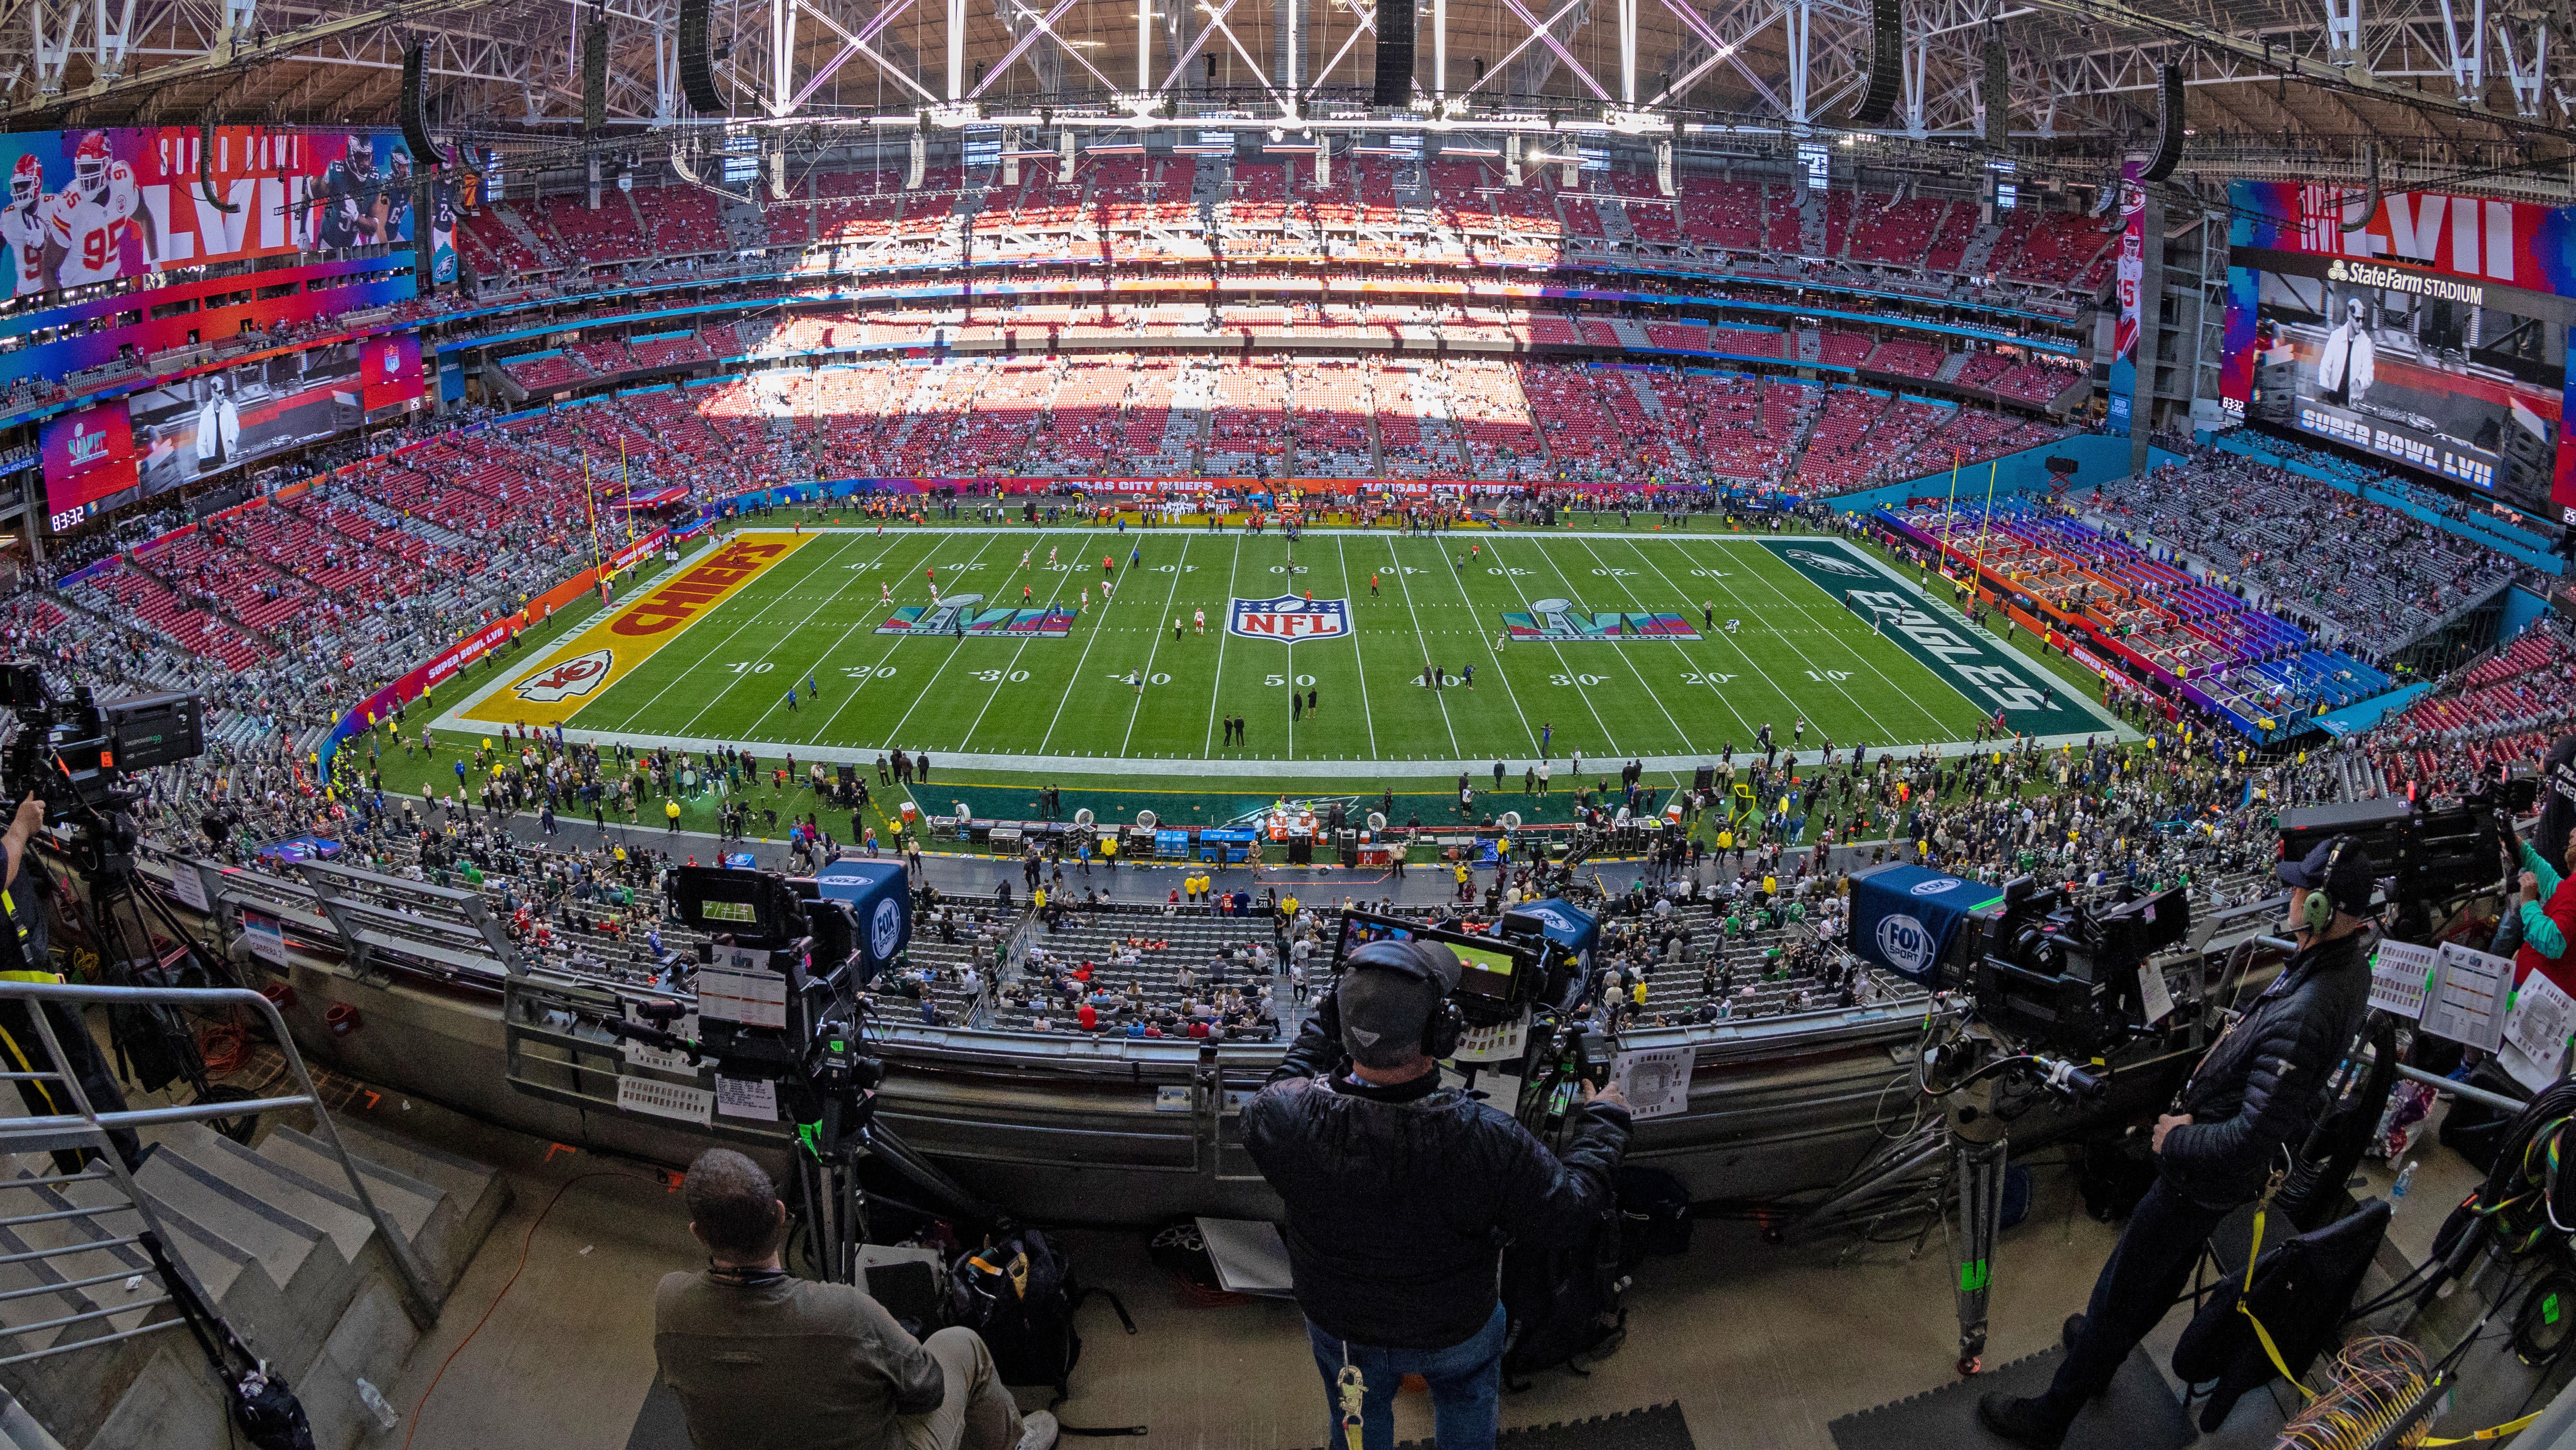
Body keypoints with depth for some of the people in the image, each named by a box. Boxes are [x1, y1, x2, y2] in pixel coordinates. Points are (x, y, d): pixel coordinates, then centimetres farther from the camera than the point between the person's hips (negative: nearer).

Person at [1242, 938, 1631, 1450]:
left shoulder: (1283, 1117, -36)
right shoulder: (1489, 1143, -40)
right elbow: (1564, 1212, -20)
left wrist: (1328, 1018, 0)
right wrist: (1604, 1122, -3)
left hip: (1338, 1324, 1)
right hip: (1452, 1329, -1)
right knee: (1468, 1388, 36)